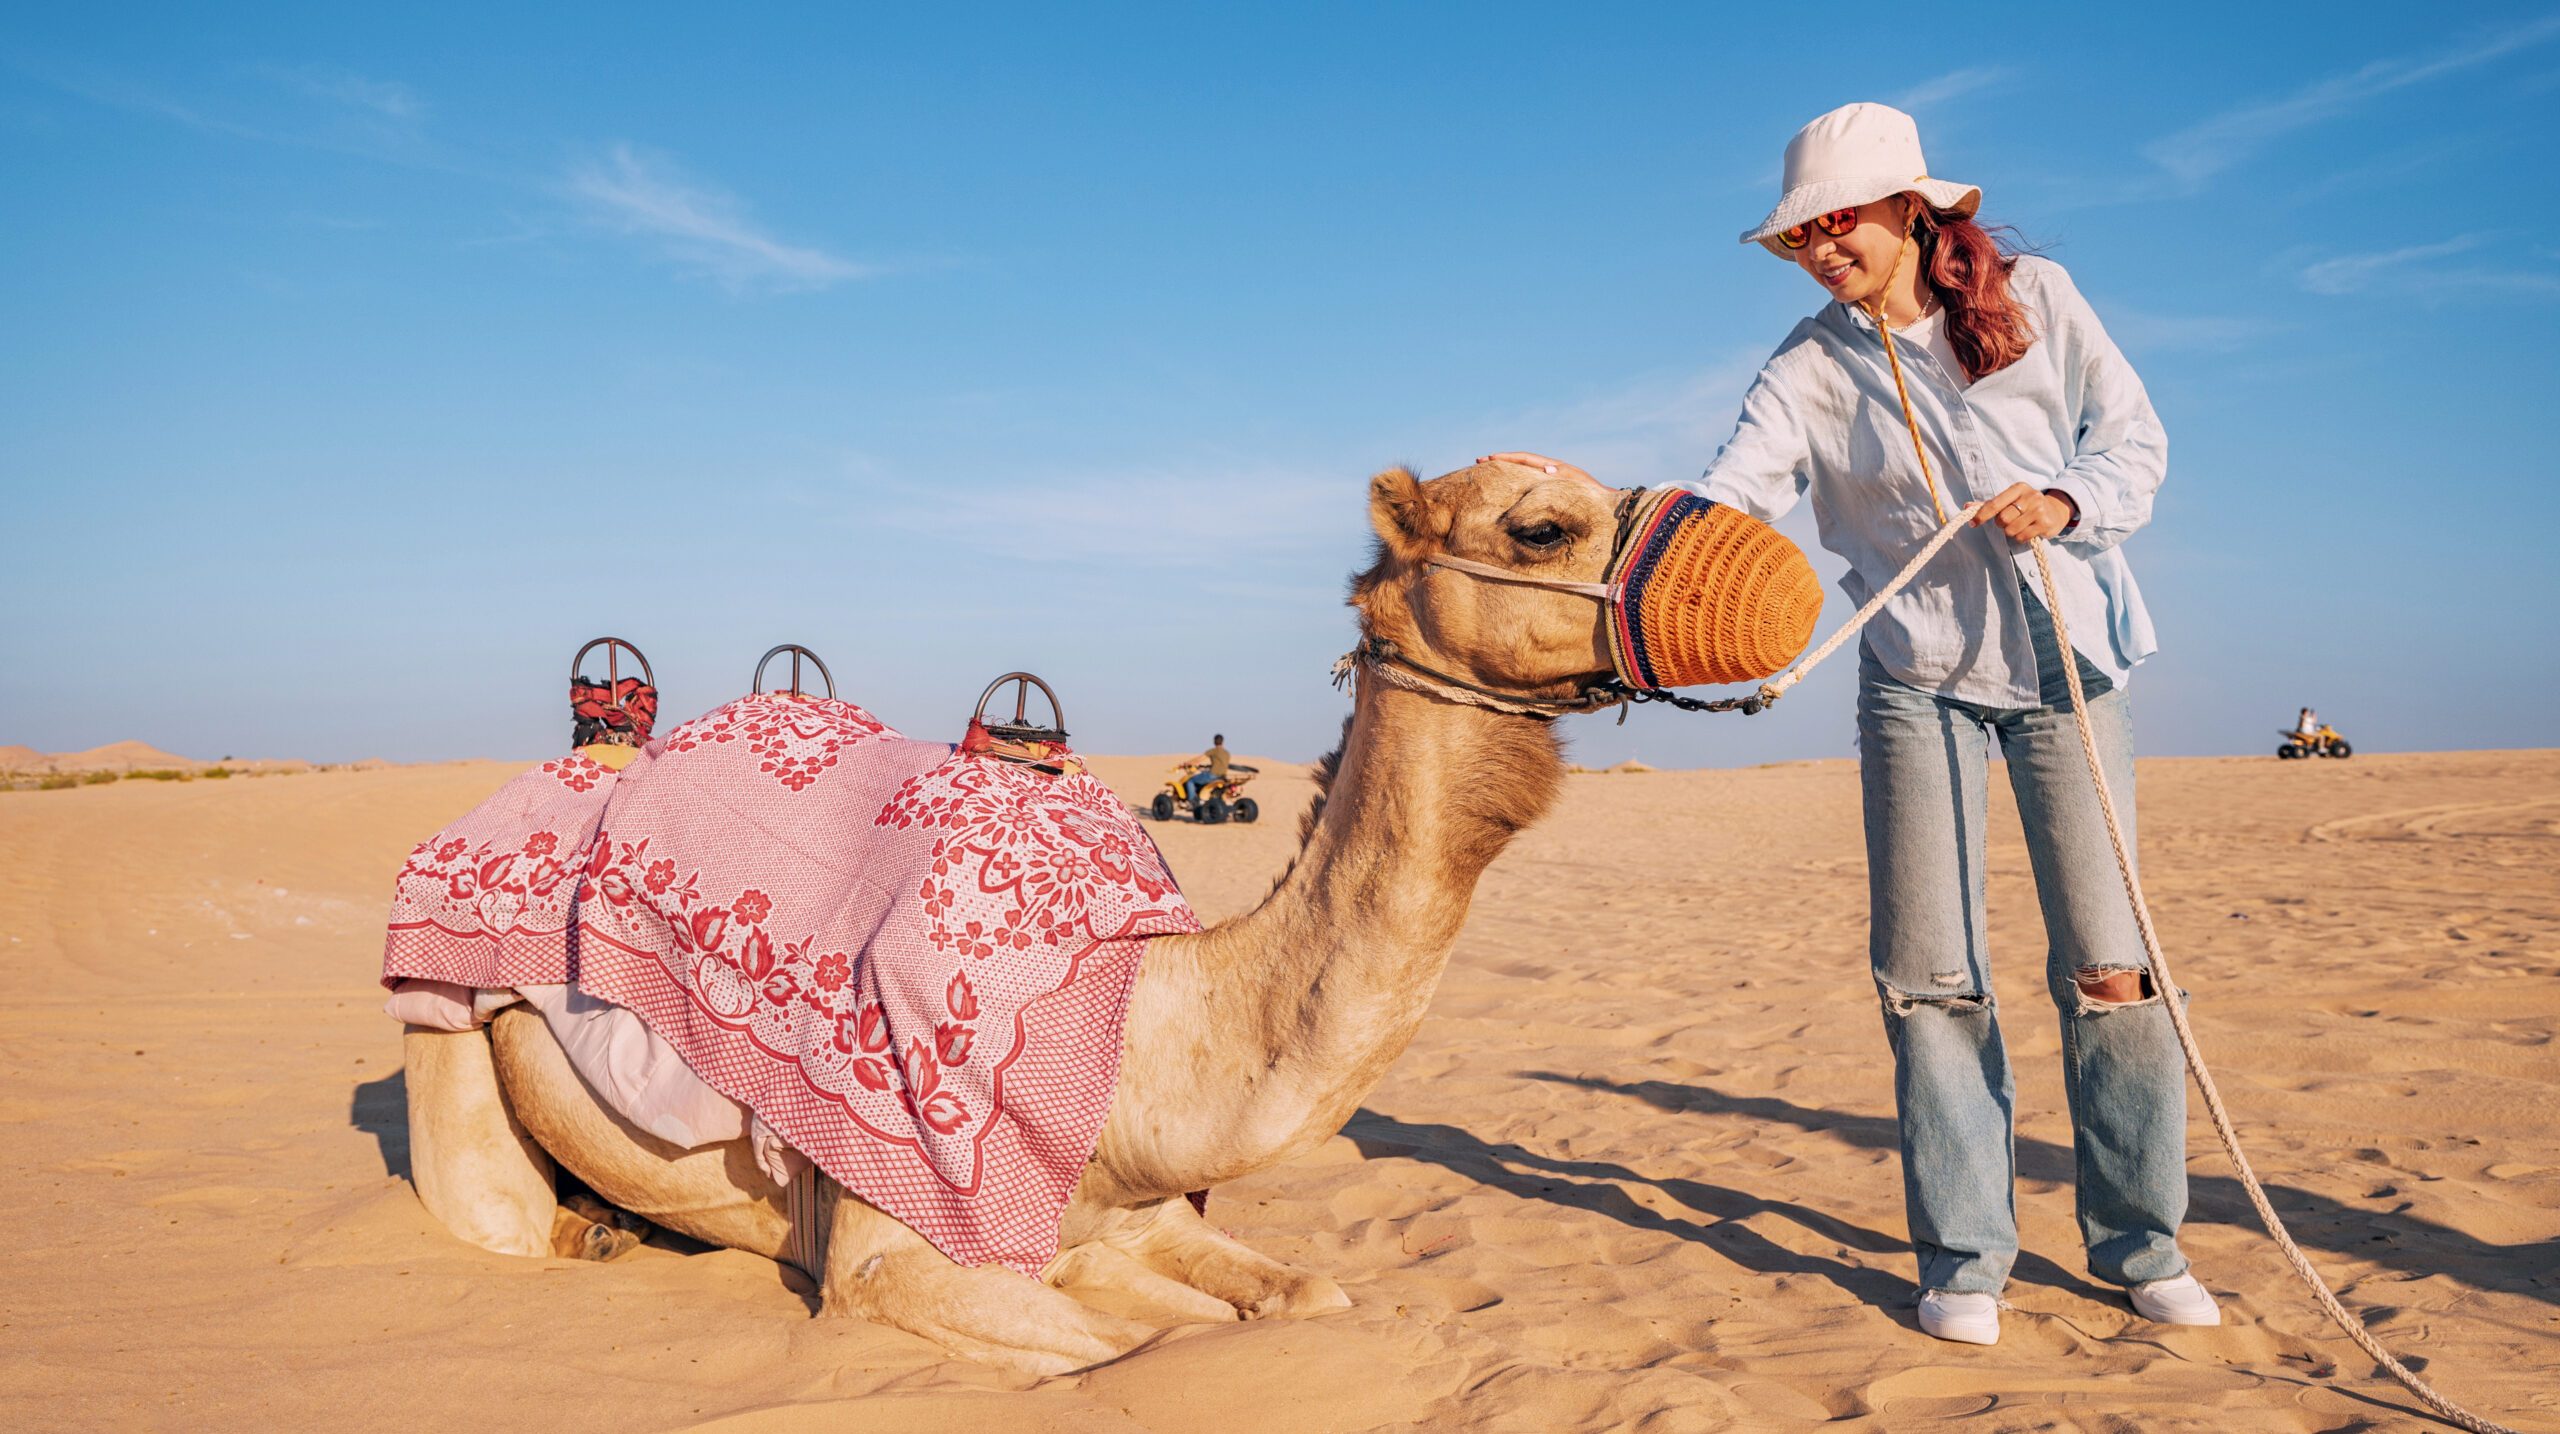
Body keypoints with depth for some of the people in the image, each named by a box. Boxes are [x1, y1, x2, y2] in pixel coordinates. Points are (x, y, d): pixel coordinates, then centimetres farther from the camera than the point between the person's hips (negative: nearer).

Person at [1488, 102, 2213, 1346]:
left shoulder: (2035, 299, 1)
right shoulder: (1810, 367, -2)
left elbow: (2135, 438, 5)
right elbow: (1723, 501, -13)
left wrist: (2065, 500, -15)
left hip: (2064, 653, 0)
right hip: (1918, 677, 0)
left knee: (2108, 961, 0)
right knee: (1929, 974, -2)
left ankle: (2140, 1244, 16)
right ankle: (1964, 1259, 11)